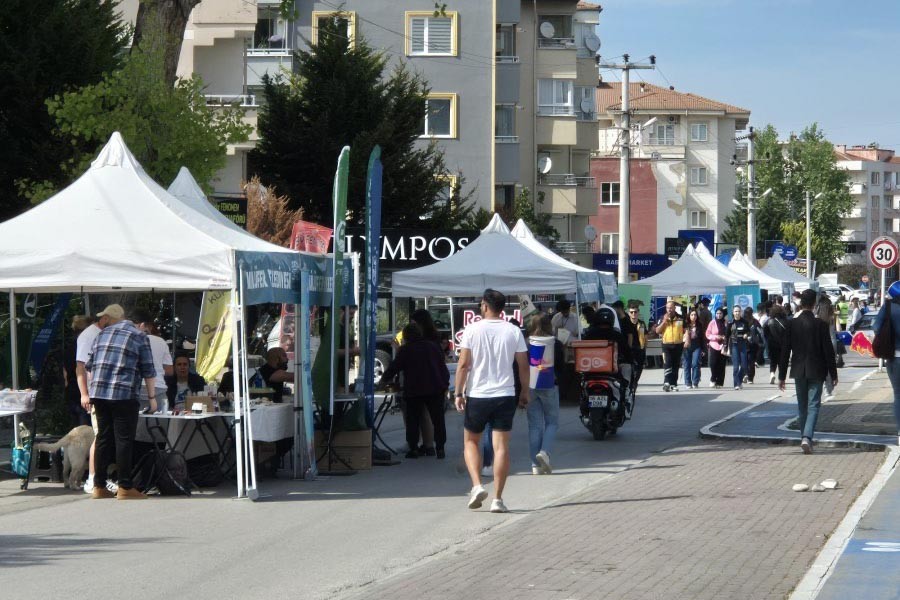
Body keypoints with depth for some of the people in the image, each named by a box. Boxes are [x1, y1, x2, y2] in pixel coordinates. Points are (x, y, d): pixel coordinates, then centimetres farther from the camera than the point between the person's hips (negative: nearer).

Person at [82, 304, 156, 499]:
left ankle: (99, 486, 11)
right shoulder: (139, 336, 4)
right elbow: (148, 371, -1)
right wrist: (152, 397, 5)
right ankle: (124, 487, -4)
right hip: (124, 395, -5)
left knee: (103, 438, 10)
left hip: (99, 393, 5)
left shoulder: (103, 335, 17)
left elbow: (90, 366, 21)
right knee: (124, 440, -3)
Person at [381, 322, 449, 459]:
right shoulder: (433, 346, 10)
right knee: (438, 420, 7)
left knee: (413, 421, 6)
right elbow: (443, 367, 11)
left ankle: (413, 448, 1)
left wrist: (384, 379, 18)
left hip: (414, 391, -3)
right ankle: (440, 449, 3)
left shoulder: (405, 350, -1)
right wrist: (445, 385, 15)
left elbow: (394, 368, 2)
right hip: (435, 389, 3)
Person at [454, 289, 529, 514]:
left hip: (477, 394, -1)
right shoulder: (514, 332, 2)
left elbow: (463, 364, -7)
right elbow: (523, 366, 4)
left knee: (471, 441, 15)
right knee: (501, 446, 2)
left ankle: (477, 485, -3)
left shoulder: (473, 330, -4)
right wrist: (525, 392, 16)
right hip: (505, 395, 1)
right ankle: (497, 498, -3)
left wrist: (459, 393, -1)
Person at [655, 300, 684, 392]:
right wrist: (664, 321, -10)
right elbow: (657, 331, -1)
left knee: (675, 366, 8)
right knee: (667, 364, -15)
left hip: (678, 345, 2)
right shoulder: (663, 318, 6)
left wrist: (686, 341, 1)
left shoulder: (680, 319, 7)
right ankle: (666, 383, -23)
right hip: (667, 345, -2)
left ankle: (673, 384, 15)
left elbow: (686, 330, 12)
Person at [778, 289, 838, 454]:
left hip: (798, 371, 2)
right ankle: (807, 437, -19)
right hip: (816, 371, -2)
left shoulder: (792, 324, -4)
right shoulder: (820, 324, -10)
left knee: (802, 407, 15)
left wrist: (782, 376, 4)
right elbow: (828, 351, -7)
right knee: (813, 406, -1)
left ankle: (805, 439, 19)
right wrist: (833, 374, 2)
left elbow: (785, 351, -2)